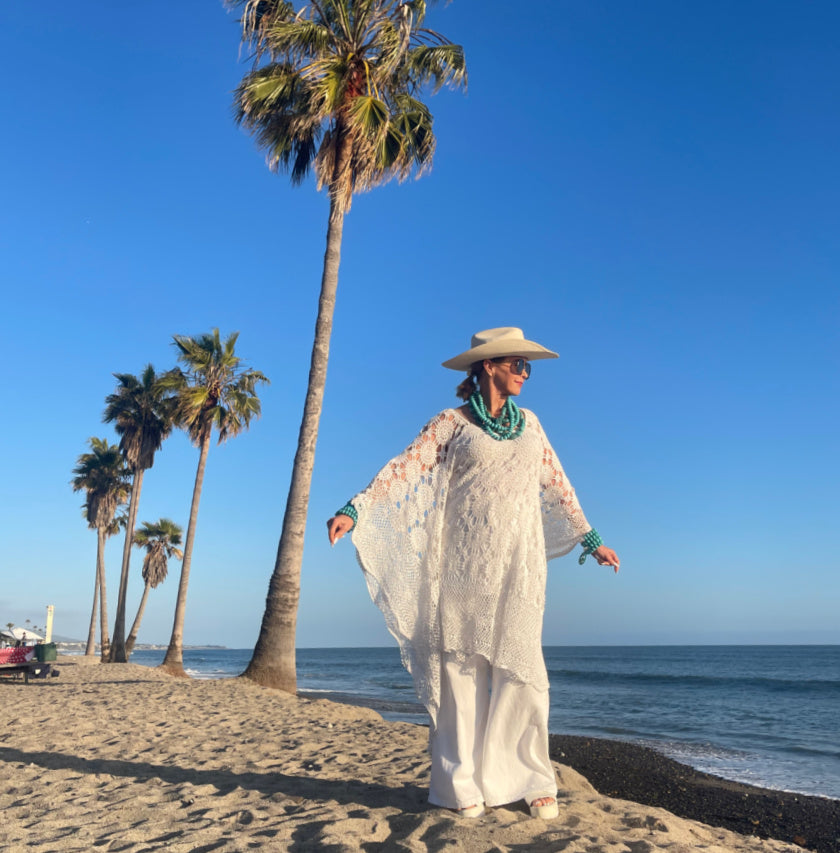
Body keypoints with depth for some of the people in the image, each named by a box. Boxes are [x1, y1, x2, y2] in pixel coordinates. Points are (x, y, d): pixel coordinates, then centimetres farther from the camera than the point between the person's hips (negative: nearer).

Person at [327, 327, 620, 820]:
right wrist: (355, 510, -19)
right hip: (466, 561, -3)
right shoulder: (453, 422, 2)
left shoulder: (529, 423, 16)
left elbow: (556, 484, 23)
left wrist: (590, 539, 27)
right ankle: (464, 782, 10)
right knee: (462, 665, 0)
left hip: (519, 561, 3)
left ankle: (531, 779, 12)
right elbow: (404, 469, -6)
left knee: (520, 665, 1)